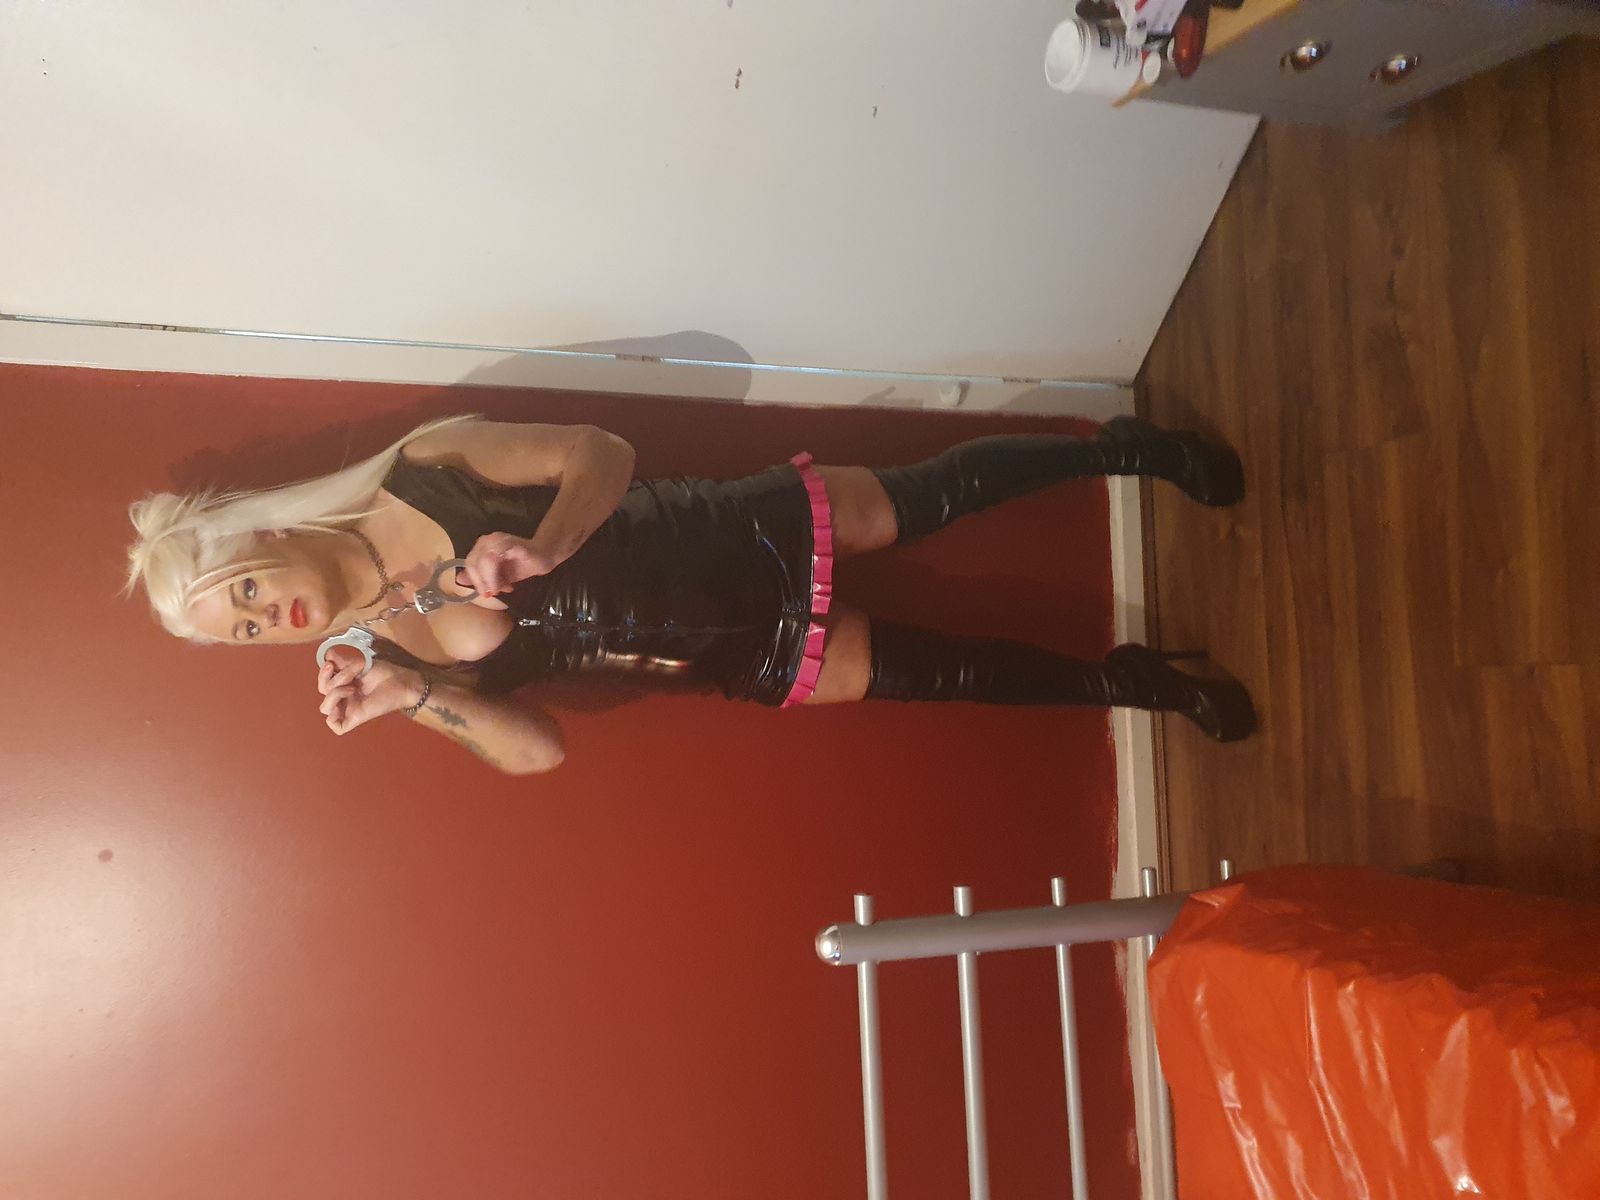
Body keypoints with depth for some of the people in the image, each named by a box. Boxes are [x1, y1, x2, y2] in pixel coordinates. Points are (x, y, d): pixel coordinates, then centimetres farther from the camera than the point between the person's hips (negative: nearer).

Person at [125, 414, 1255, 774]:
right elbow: (536, 746, -8)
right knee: (954, 674, 3)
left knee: (936, 494, 6)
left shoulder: (422, 469, -12)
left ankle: (1127, 447, 34)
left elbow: (603, 452, -12)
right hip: (754, 662, 1)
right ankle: (1130, 681, 31)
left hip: (754, 534, 0)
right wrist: (412, 694, -24)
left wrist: (539, 549, -31)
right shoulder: (388, 658, -6)